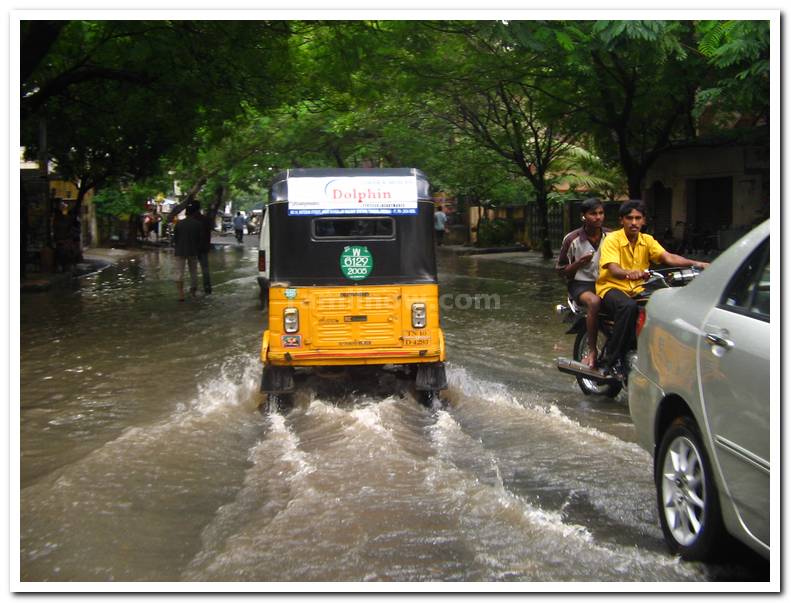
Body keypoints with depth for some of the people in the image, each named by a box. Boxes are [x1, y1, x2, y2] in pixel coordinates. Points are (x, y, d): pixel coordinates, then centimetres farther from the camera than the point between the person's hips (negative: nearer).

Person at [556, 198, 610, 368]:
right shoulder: (572, 239, -3)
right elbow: (561, 270, 4)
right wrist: (579, 263, -14)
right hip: (581, 284, -3)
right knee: (595, 302, -38)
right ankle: (592, 351, -26)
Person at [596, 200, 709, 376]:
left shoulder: (647, 240, 7)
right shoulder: (612, 240, -8)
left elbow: (668, 257, -8)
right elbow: (613, 269, -24)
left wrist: (694, 263, -26)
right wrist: (629, 273, -47)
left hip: (636, 289, 6)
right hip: (611, 287, -6)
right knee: (628, 306, -38)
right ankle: (610, 359, -30)